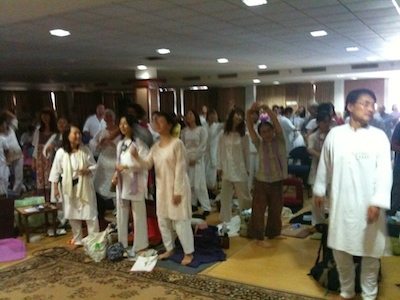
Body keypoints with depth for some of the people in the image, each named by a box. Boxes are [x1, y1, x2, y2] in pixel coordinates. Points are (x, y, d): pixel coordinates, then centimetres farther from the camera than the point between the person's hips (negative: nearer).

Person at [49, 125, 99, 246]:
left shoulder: (85, 150, -7)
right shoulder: (61, 152, -7)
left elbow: (94, 165, -1)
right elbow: (56, 171, -1)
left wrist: (88, 170, -23)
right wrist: (55, 188, -1)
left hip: (84, 185, -1)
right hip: (69, 187, 1)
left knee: (90, 214, -1)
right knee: (73, 215, 13)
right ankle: (78, 240, 30)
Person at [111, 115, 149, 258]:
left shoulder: (138, 142, -9)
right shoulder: (120, 144, 14)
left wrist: (126, 167, -20)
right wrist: (116, 175, 0)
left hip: (136, 183, -7)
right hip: (122, 184, 7)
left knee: (138, 216, 1)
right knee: (121, 215, 12)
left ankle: (139, 246, 10)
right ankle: (122, 245, 23)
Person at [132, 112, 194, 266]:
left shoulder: (177, 143, -14)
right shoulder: (156, 146, 7)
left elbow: (180, 168, -16)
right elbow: (148, 164, 2)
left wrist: (177, 191, -18)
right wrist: (137, 157, -19)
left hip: (176, 187, -7)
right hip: (162, 187, 8)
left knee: (180, 220, -3)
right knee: (163, 220, 14)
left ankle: (188, 252, 11)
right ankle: (169, 249, 30)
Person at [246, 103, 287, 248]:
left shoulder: (279, 141, 1)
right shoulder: (259, 144, 1)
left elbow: (276, 122, -12)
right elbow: (250, 128, -9)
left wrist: (266, 108, -21)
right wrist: (249, 112, -23)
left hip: (277, 182, 2)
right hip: (262, 182, -1)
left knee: (276, 210, 15)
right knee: (259, 210, 0)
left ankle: (273, 233, 34)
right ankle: (259, 238, 11)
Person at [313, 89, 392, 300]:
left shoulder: (379, 136, -4)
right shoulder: (335, 134, 0)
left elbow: (384, 172, -8)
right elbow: (325, 165, 10)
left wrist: (377, 202, -17)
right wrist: (320, 190, 15)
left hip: (368, 205, -1)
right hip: (341, 203, 1)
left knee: (370, 253, 10)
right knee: (340, 250, 12)